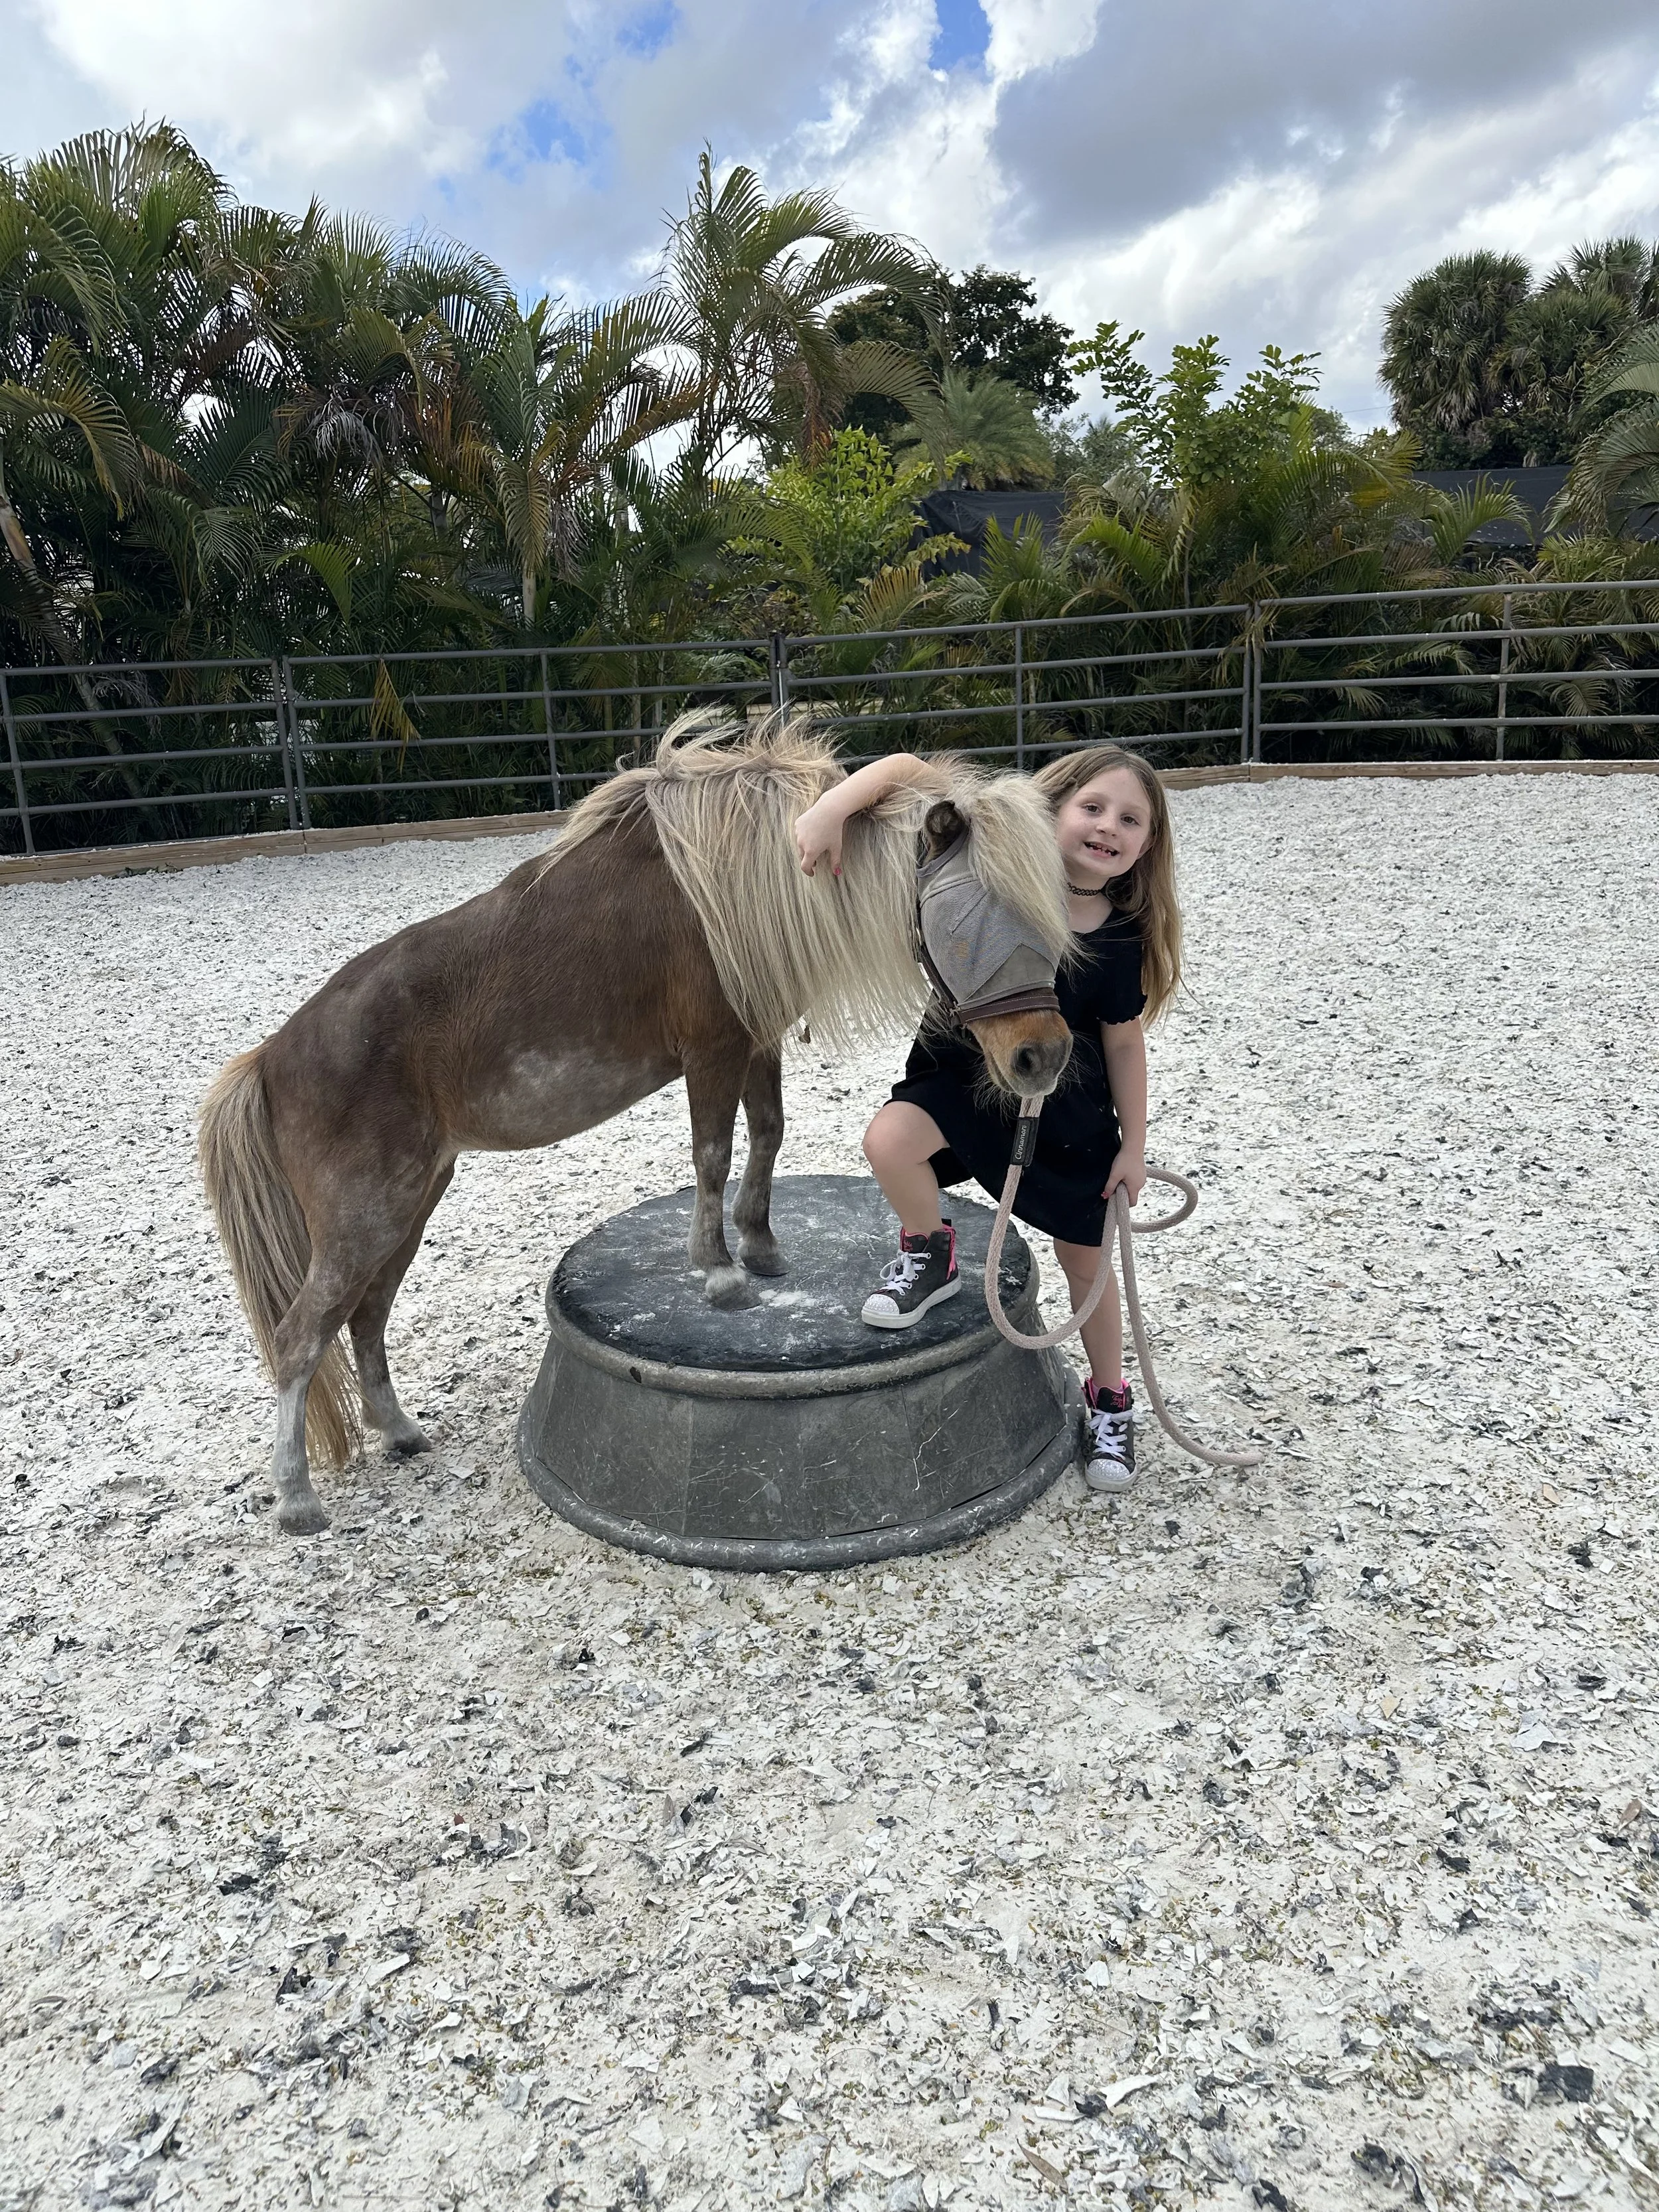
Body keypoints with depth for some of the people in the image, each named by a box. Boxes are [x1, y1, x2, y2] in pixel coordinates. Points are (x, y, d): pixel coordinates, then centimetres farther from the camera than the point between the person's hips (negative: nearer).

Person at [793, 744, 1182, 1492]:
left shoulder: (1122, 940, -15)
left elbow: (1123, 1043, -4)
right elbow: (907, 770, -23)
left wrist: (1132, 1146, 0)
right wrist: (832, 808, -41)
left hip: (1068, 1113, 0)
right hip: (960, 1072, 0)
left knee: (1085, 1260, 9)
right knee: (889, 1141, -30)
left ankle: (1109, 1401, 34)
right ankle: (930, 1256, 2)